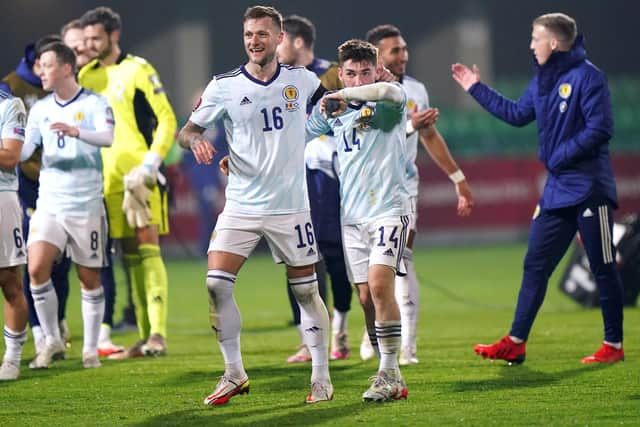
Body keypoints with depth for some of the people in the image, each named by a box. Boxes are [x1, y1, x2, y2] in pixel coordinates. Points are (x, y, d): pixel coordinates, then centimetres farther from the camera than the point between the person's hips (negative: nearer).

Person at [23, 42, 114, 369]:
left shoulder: (94, 104, -4)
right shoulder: (40, 109, 10)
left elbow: (107, 137, -22)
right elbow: (23, 150, 5)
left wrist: (76, 131, -39)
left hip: (86, 204, -3)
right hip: (49, 203, 3)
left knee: (89, 279, 3)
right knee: (37, 269, -12)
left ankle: (90, 349, 14)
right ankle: (51, 340, 3)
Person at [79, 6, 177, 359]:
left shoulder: (137, 70, -4)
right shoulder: (86, 76, 13)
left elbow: (166, 119, -6)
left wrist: (151, 163, -15)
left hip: (139, 173, -6)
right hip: (108, 178, 6)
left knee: (147, 249, -12)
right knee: (130, 256, 6)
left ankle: (158, 333, -16)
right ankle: (146, 336, 10)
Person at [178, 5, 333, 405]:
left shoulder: (301, 80, 1)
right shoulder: (224, 86, -4)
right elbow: (186, 131, -2)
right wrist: (195, 139, -22)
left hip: (290, 206, 0)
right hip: (241, 205, 0)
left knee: (306, 290, 3)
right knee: (216, 284, -12)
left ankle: (322, 377, 16)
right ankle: (234, 375, 2)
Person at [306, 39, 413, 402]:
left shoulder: (389, 103, -6)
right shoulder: (333, 110, 11)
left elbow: (390, 91, -32)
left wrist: (344, 95, -33)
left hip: (388, 209, -6)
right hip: (352, 215, 6)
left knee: (379, 285, -20)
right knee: (367, 298, 2)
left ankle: (389, 374, -14)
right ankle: (391, 379, 10)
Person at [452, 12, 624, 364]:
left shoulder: (587, 76, -14)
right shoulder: (542, 80, 11)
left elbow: (600, 129, -20)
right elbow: (516, 114, 24)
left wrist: (560, 156, -17)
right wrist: (477, 89, 26)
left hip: (589, 188, -8)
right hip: (557, 189, 8)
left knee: (603, 268, 0)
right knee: (535, 265, 8)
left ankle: (614, 345, 9)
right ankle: (515, 343, 11)